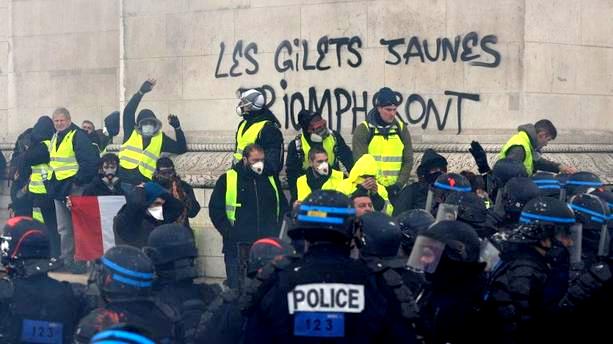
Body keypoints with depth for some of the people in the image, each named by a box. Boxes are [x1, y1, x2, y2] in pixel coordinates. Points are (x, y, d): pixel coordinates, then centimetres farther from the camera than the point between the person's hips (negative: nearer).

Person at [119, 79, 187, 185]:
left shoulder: (160, 138, 16)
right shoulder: (131, 133, 11)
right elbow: (128, 112, -2)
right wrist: (141, 92, -10)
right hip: (124, 177, -1)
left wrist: (177, 127, 4)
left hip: (144, 181, 1)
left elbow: (181, 149, 14)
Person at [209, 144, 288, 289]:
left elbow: (283, 206, 22)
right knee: (236, 288, -1)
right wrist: (229, 233, -8)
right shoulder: (227, 180, 2)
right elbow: (215, 209, 0)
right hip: (238, 246, -3)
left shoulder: (271, 179, 13)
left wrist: (276, 230, 9)